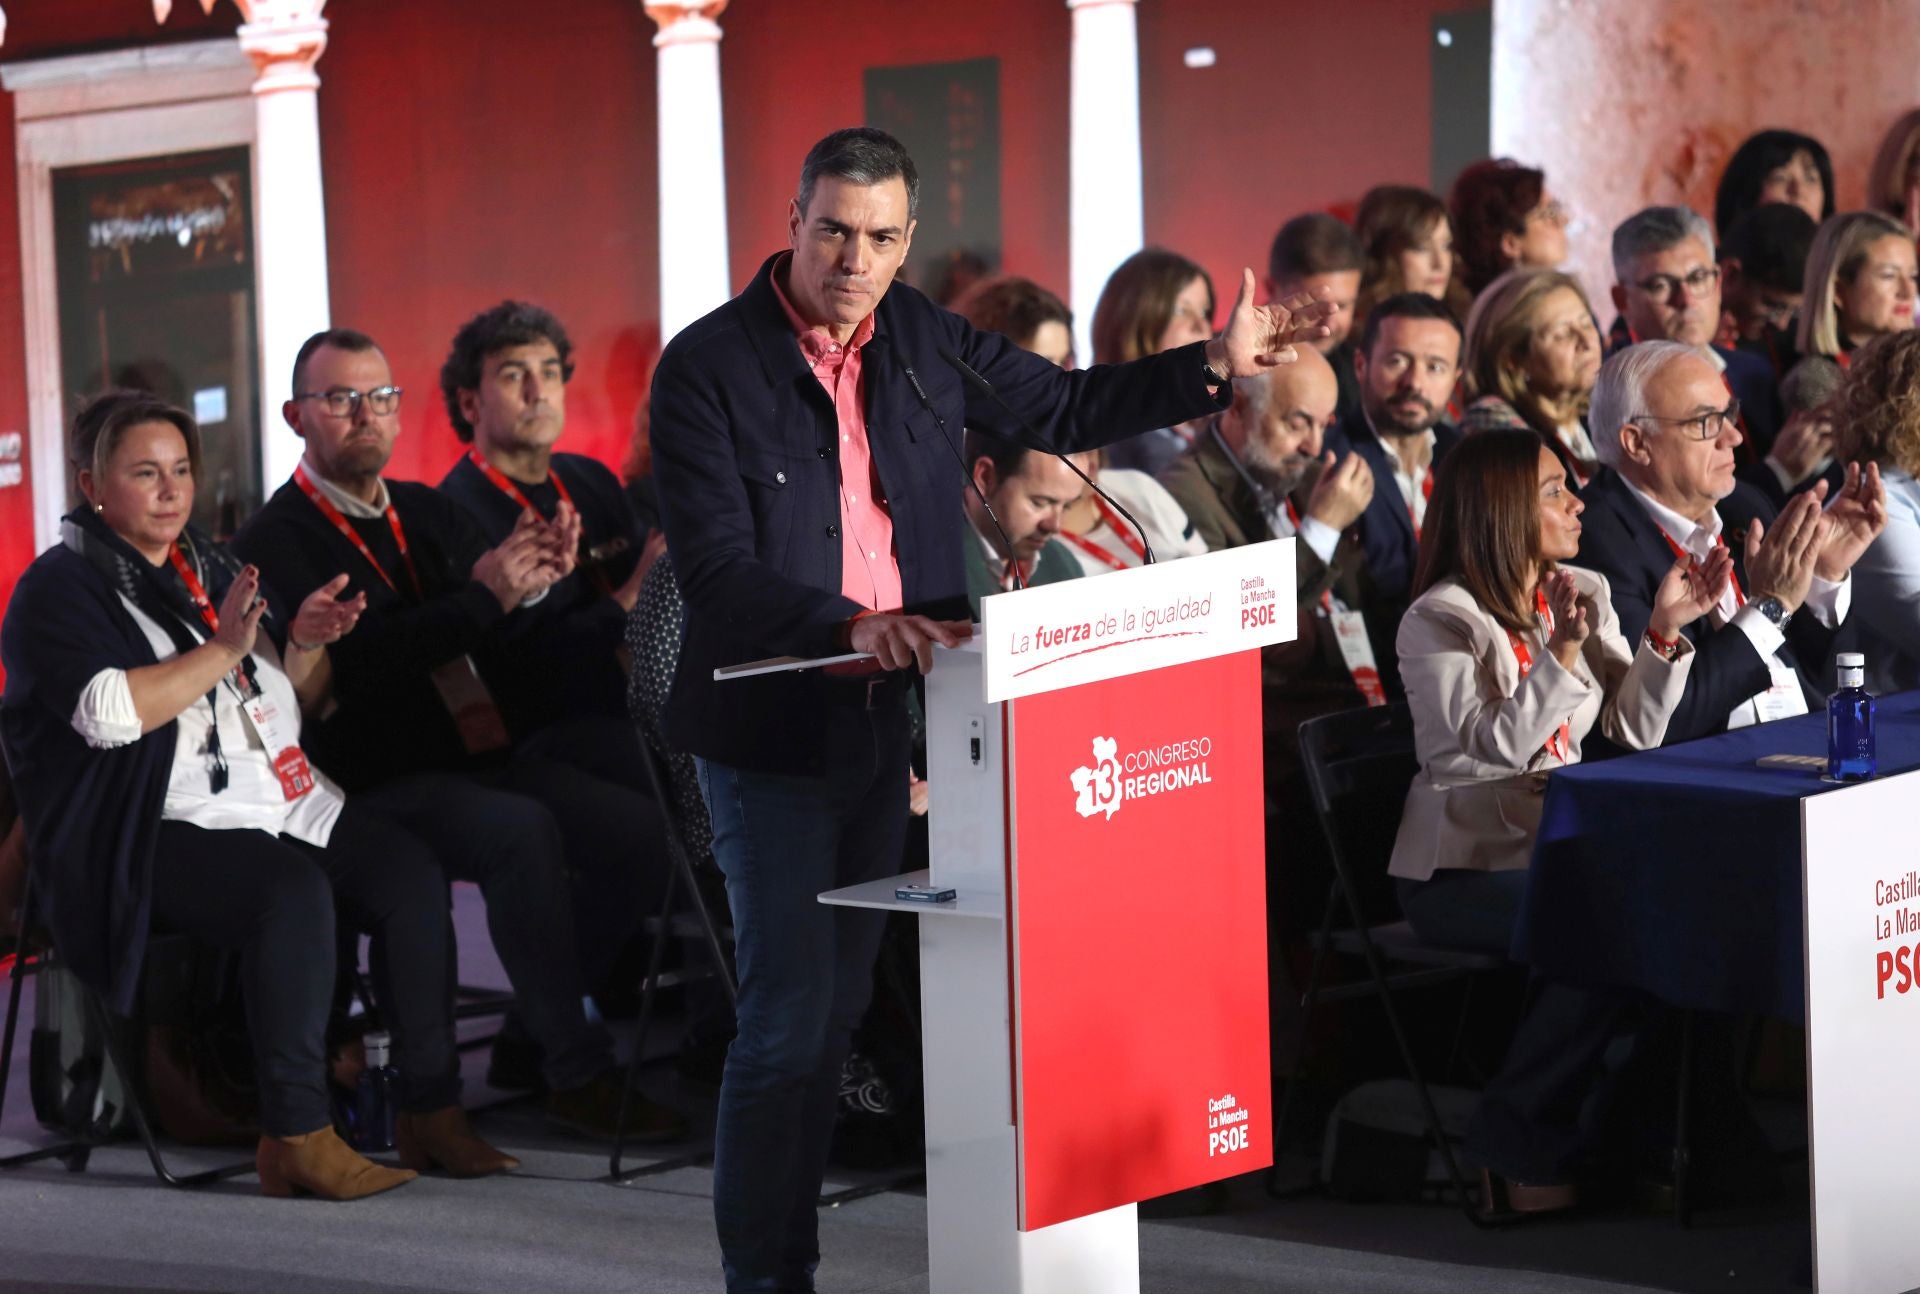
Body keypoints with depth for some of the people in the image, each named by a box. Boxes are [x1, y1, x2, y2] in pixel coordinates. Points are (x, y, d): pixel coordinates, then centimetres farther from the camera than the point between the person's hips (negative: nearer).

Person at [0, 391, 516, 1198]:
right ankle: (295, 1138, -34)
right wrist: (222, 652, -15)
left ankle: (431, 1113, -16)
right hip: (160, 829, -7)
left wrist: (307, 644, 4)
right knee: (295, 890, -35)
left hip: (288, 797, 7)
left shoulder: (212, 568, 23)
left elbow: (302, 701, 26)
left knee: (412, 877, -19)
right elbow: (109, 712, -16)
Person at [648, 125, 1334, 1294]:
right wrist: (853, 624, -31)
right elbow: (715, 567, -18)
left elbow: (1062, 410, 19)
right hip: (772, 727, -6)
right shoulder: (709, 366, -12)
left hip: (888, 719, 6)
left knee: (838, 1007, 12)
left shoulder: (923, 340, 6)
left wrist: (1215, 365, 11)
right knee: (790, 1014, -8)